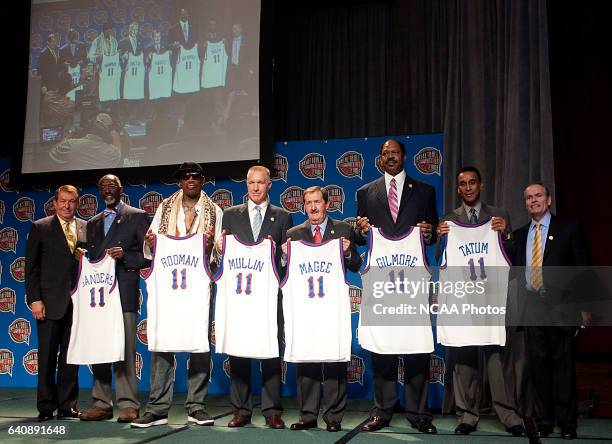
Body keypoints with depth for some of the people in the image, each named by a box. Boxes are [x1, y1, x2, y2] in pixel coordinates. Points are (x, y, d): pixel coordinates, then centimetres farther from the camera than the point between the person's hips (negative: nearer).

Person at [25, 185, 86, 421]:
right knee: (47, 356, 3)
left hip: (77, 301, 3)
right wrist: (34, 299, -7)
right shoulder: (40, 228, 3)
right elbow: (31, 267, 0)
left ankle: (67, 405, 15)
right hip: (50, 301, -2)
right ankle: (46, 407, 12)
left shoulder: (86, 228, 10)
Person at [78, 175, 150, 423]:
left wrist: (125, 256, -15)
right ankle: (101, 403, 10)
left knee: (125, 349, -7)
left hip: (124, 291, -5)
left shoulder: (137, 216, 6)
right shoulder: (93, 223, 23)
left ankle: (128, 404, -5)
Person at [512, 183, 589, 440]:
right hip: (531, 308, 4)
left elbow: (582, 268, 0)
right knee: (537, 365, 5)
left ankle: (567, 423, 9)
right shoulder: (519, 235, 15)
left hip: (560, 306, -3)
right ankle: (543, 421, 14)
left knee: (563, 366, -1)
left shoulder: (568, 229, 3)